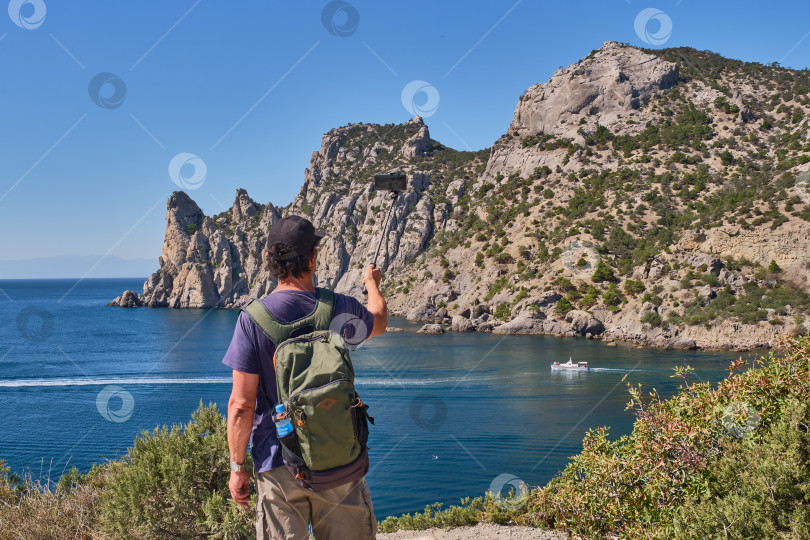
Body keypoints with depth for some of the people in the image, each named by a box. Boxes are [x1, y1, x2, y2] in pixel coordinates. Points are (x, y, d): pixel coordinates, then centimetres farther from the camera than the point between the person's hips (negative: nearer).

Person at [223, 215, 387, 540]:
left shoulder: (253, 319, -12)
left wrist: (237, 467, 0)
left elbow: (241, 405, -12)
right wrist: (372, 283, 41)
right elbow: (379, 321, 20)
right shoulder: (341, 309, -6)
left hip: (277, 464, -1)